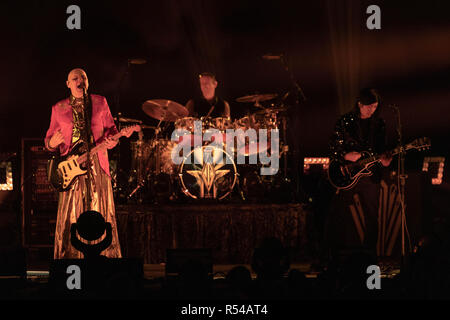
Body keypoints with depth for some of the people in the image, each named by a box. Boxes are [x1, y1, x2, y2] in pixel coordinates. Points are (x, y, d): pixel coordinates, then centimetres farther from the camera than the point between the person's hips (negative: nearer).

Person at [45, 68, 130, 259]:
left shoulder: (100, 102, 10)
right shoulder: (58, 109, 11)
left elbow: (111, 129, 13)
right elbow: (49, 139, 13)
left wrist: (111, 141, -9)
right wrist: (51, 144, -11)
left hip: (97, 166, 0)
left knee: (101, 212, -3)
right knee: (71, 217, -3)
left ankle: (104, 256, 3)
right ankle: (69, 256, 3)